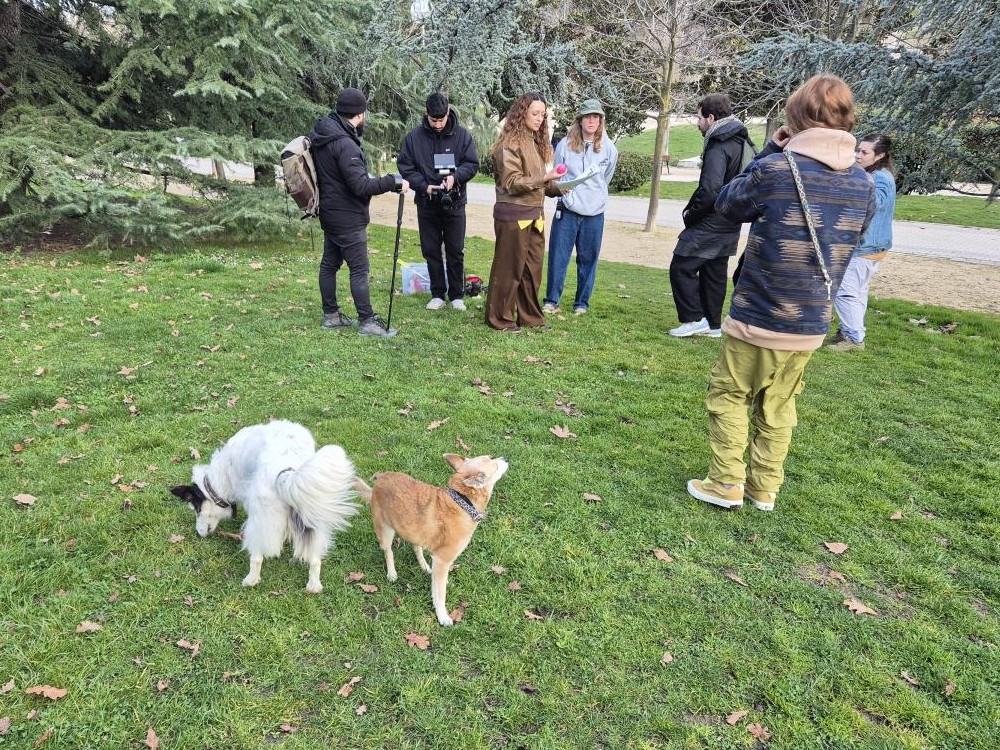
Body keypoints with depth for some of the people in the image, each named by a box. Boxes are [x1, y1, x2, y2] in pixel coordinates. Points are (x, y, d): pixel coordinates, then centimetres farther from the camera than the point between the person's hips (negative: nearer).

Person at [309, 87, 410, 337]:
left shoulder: (321, 136, 6)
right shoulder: (344, 144, -23)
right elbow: (361, 186, -25)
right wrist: (394, 181, -17)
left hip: (330, 213, 10)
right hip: (348, 219, -10)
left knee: (329, 264, 14)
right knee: (359, 269, -3)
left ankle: (331, 315, 24)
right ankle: (367, 322, 3)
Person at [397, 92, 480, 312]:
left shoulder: (462, 135, -4)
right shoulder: (414, 137, -4)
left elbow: (472, 164, -2)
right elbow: (405, 166, -2)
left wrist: (455, 176, -21)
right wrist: (423, 186, -15)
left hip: (454, 203, -1)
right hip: (426, 203, 1)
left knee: (456, 251, 4)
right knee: (431, 251, 7)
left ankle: (456, 295, 17)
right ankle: (437, 294, 19)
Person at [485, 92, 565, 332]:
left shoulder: (537, 142, 15)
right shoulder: (510, 143, -10)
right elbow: (512, 183, -14)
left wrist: (557, 188, 1)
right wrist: (544, 178, -23)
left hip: (534, 214, 8)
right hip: (513, 213, -8)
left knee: (533, 267, 11)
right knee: (509, 267, 0)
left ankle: (530, 317, 21)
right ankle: (500, 318, 11)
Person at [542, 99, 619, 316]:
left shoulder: (608, 148, 1)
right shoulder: (565, 144, -2)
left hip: (594, 213, 1)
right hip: (567, 210, -1)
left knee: (588, 260, 7)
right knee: (558, 256, -1)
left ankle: (582, 302, 20)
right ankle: (551, 300, 12)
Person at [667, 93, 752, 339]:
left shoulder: (718, 146, -17)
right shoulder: (741, 142, 13)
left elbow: (710, 189, -27)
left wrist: (690, 215, -12)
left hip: (710, 224, -9)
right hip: (729, 225, 9)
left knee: (681, 267, -1)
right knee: (714, 273, 15)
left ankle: (694, 319, 0)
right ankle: (713, 325, 22)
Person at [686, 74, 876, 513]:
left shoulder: (775, 169, -16)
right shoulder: (863, 185, 2)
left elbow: (727, 205, 1)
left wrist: (769, 152, 7)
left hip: (757, 318, -5)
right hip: (812, 324, 5)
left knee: (729, 397, 12)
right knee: (778, 407, 18)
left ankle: (726, 484, 15)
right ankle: (765, 488, 26)